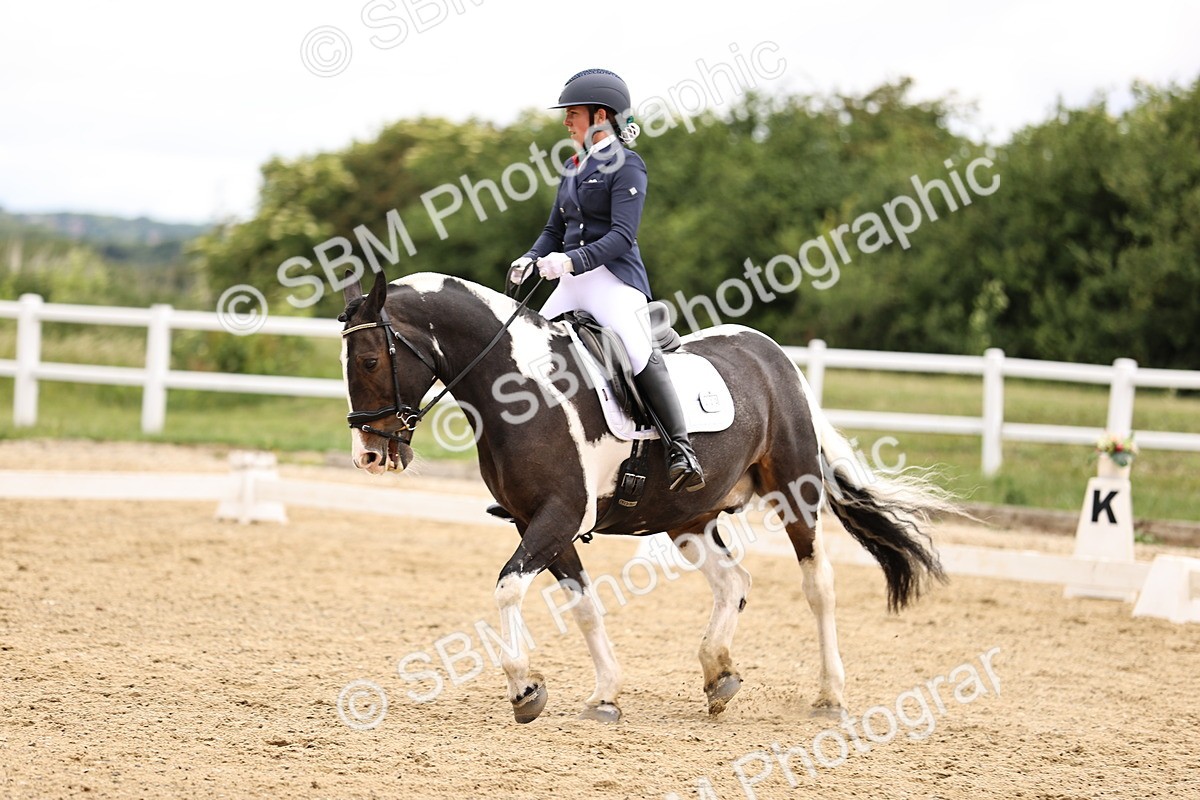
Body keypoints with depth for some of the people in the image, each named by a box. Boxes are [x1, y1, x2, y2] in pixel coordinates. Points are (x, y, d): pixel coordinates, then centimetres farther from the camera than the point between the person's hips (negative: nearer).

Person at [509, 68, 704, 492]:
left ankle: (681, 449, -25)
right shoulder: (573, 167, 18)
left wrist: (572, 260, -28)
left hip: (615, 278, -8)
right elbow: (555, 229, 21)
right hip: (572, 282, 8)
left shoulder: (625, 166, -6)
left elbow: (621, 235, -16)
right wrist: (531, 259, 1)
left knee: (640, 353, -25)